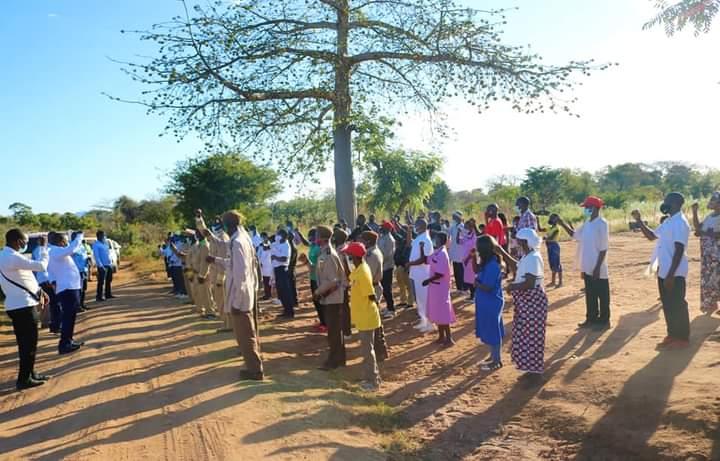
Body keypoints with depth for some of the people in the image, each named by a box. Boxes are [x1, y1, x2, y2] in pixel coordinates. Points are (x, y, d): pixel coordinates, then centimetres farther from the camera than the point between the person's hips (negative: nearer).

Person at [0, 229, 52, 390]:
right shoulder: (13, 257, -21)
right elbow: (41, 266, -20)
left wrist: (39, 292, 14)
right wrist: (43, 247, -5)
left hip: (19, 305, 10)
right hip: (23, 306, -10)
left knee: (27, 342, 18)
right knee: (29, 343, -1)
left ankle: (29, 374, 28)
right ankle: (24, 379, 7)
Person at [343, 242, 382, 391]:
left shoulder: (363, 273, -25)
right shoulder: (358, 270, 4)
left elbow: (371, 296, -22)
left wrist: (376, 304, -6)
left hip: (366, 317, -10)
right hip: (362, 316, 10)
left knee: (367, 349, 2)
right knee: (367, 348, 19)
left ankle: (372, 381, 14)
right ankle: (372, 377, 31)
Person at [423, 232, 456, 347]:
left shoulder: (442, 254, -21)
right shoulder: (436, 253, 7)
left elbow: (440, 274, -24)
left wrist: (428, 281, -16)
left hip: (441, 287, -10)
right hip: (434, 286, 10)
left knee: (443, 313, -3)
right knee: (437, 312, 16)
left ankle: (449, 339, 6)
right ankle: (442, 336, 26)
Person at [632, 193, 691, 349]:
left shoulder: (680, 223, -18)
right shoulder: (668, 222, 12)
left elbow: (679, 251, -22)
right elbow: (651, 236, 25)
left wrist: (671, 275, -24)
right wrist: (639, 220, 13)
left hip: (675, 274, -9)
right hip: (663, 272, 9)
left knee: (678, 305, 1)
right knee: (667, 305, 15)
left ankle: (682, 338, 13)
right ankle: (672, 335, 26)